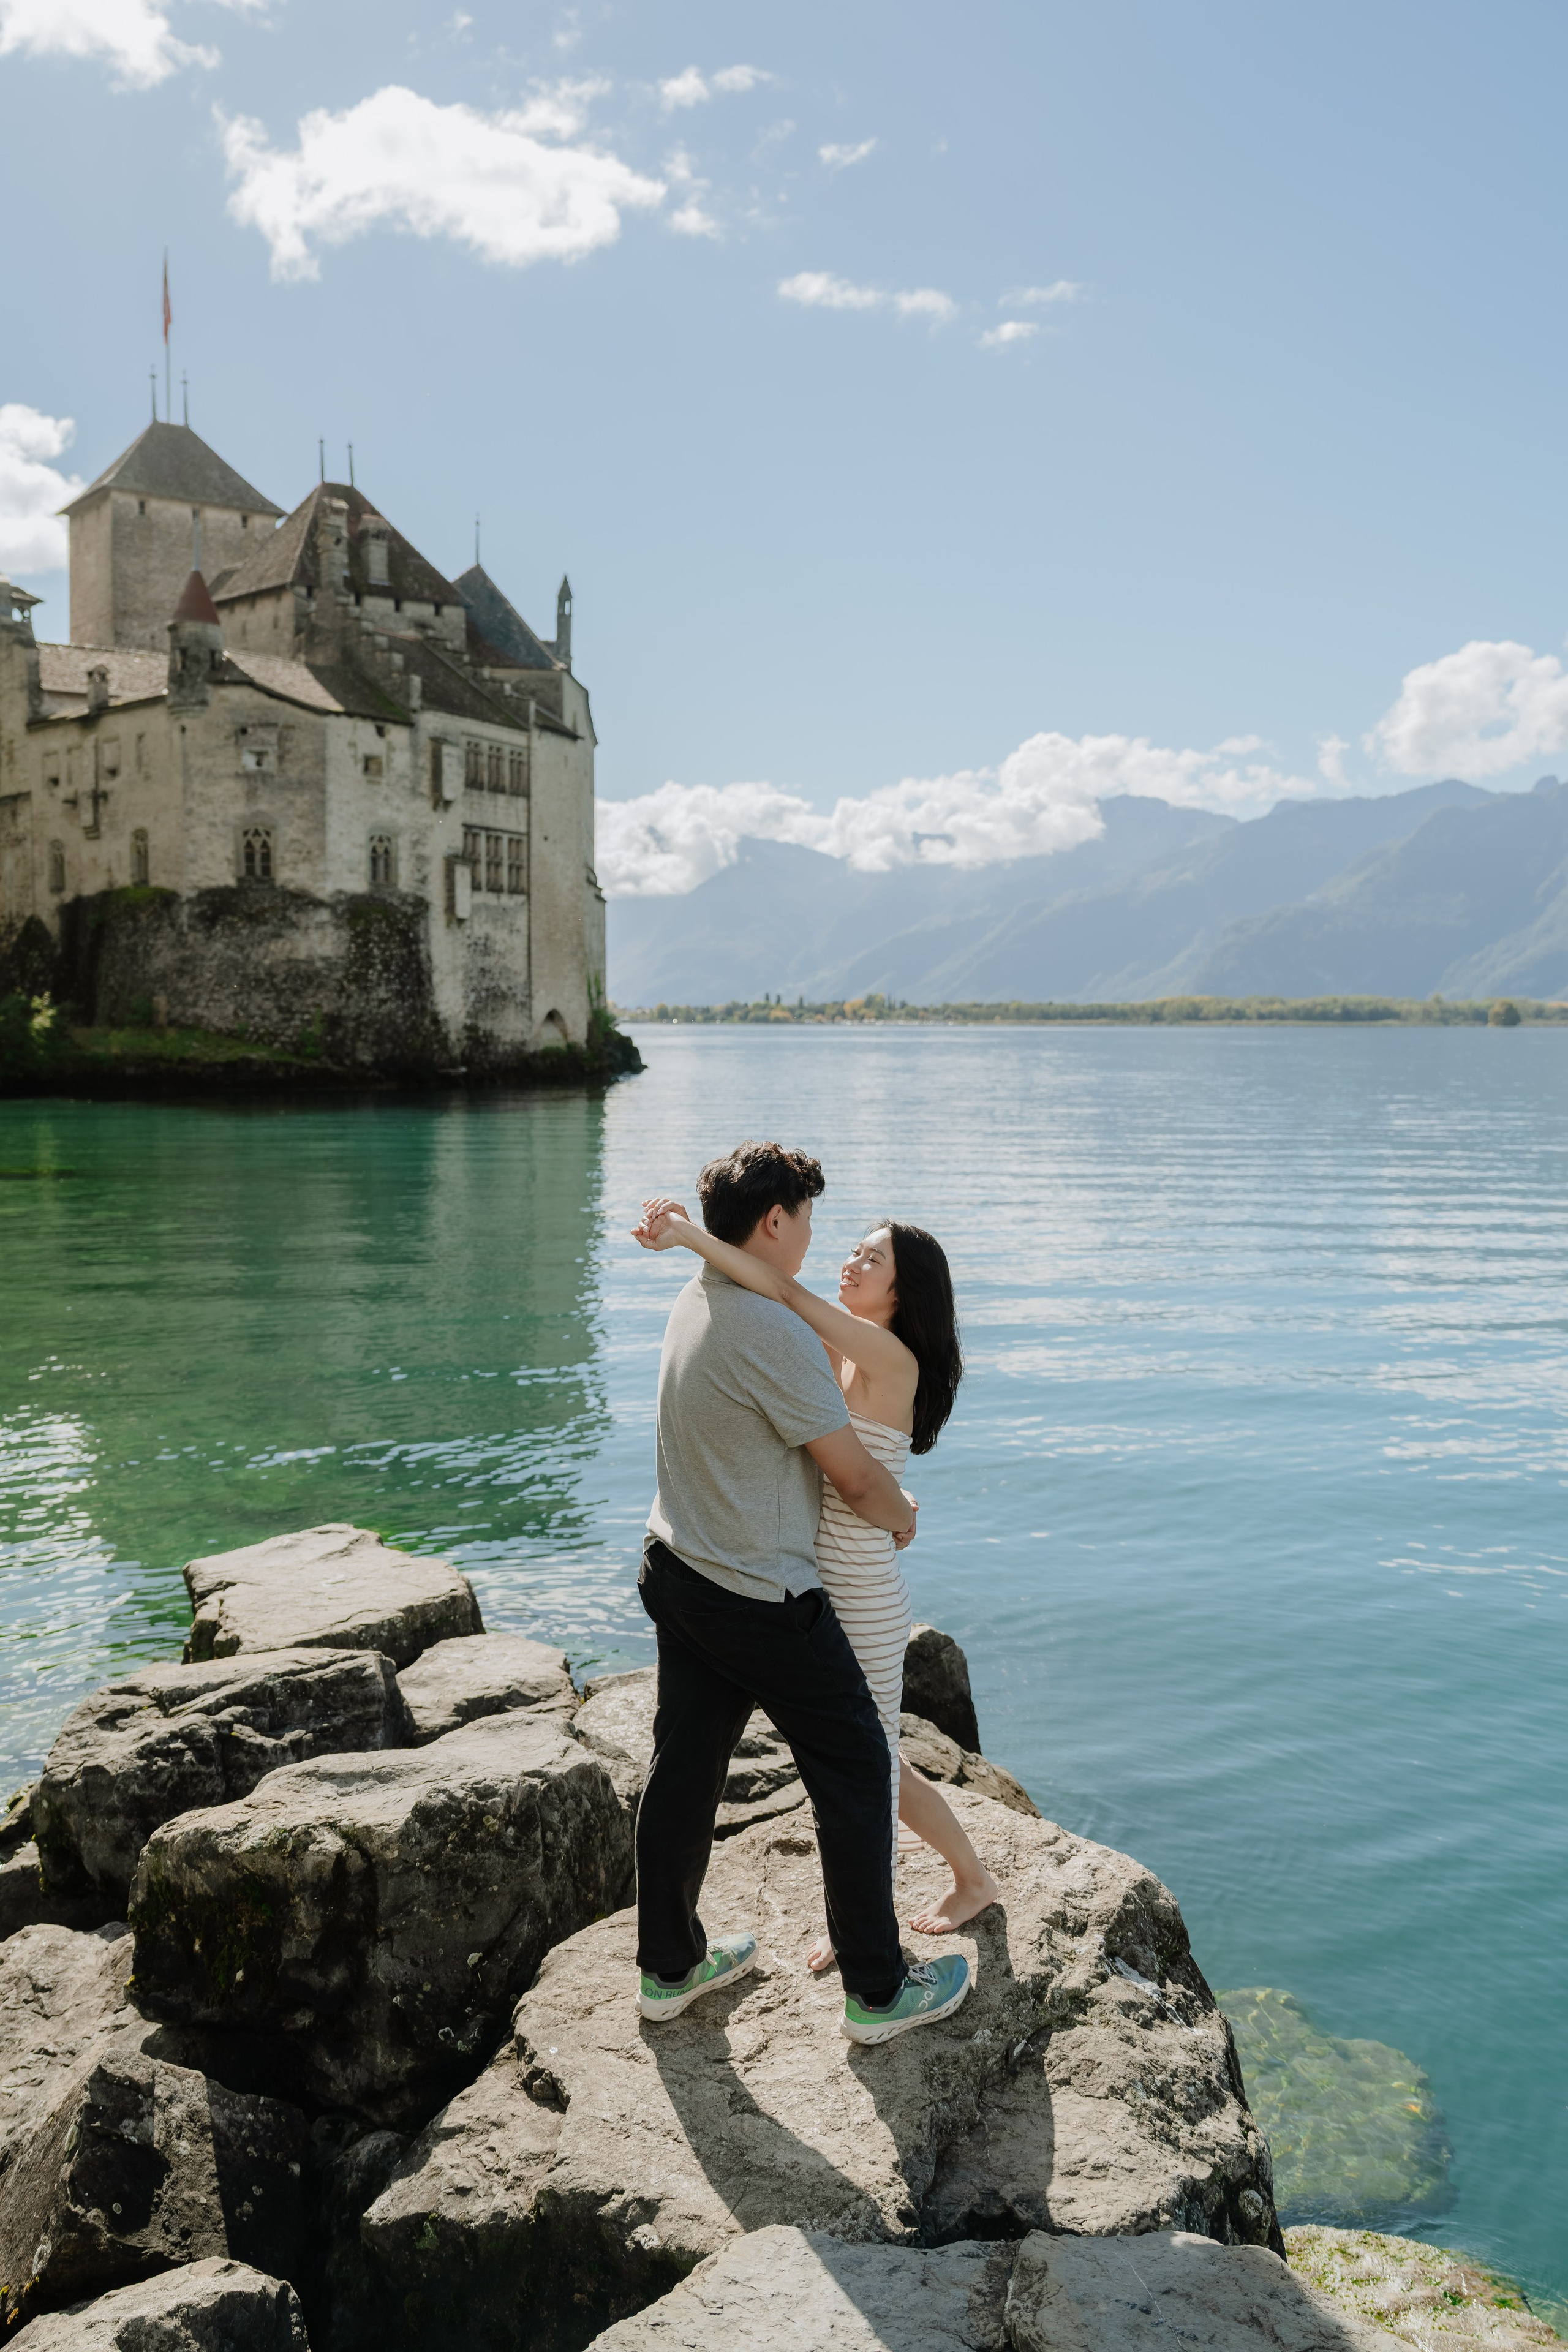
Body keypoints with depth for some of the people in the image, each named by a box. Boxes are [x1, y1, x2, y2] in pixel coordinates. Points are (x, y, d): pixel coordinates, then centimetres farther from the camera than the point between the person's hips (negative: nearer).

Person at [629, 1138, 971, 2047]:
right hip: (764, 1600, -9)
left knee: (685, 1768, 17)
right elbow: (855, 1474, -17)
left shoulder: (695, 1303, 4)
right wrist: (902, 1517, 5)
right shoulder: (775, 1334, -25)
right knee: (856, 1772, 6)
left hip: (678, 1573, 9)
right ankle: (879, 1988, 18)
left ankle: (670, 1966, 32)